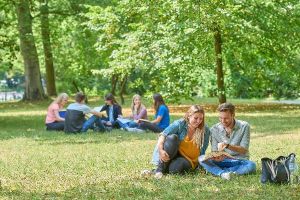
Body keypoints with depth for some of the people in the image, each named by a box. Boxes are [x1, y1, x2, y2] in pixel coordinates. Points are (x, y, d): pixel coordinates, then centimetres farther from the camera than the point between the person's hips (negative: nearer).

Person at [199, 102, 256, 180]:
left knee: (251, 165, -35)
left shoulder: (244, 126, -9)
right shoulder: (214, 129, -3)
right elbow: (214, 151, -3)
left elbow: (244, 150, -13)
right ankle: (223, 173, -43)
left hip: (240, 161, -1)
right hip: (222, 161, 1)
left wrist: (227, 145, -29)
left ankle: (216, 170, -31)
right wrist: (216, 157, -28)